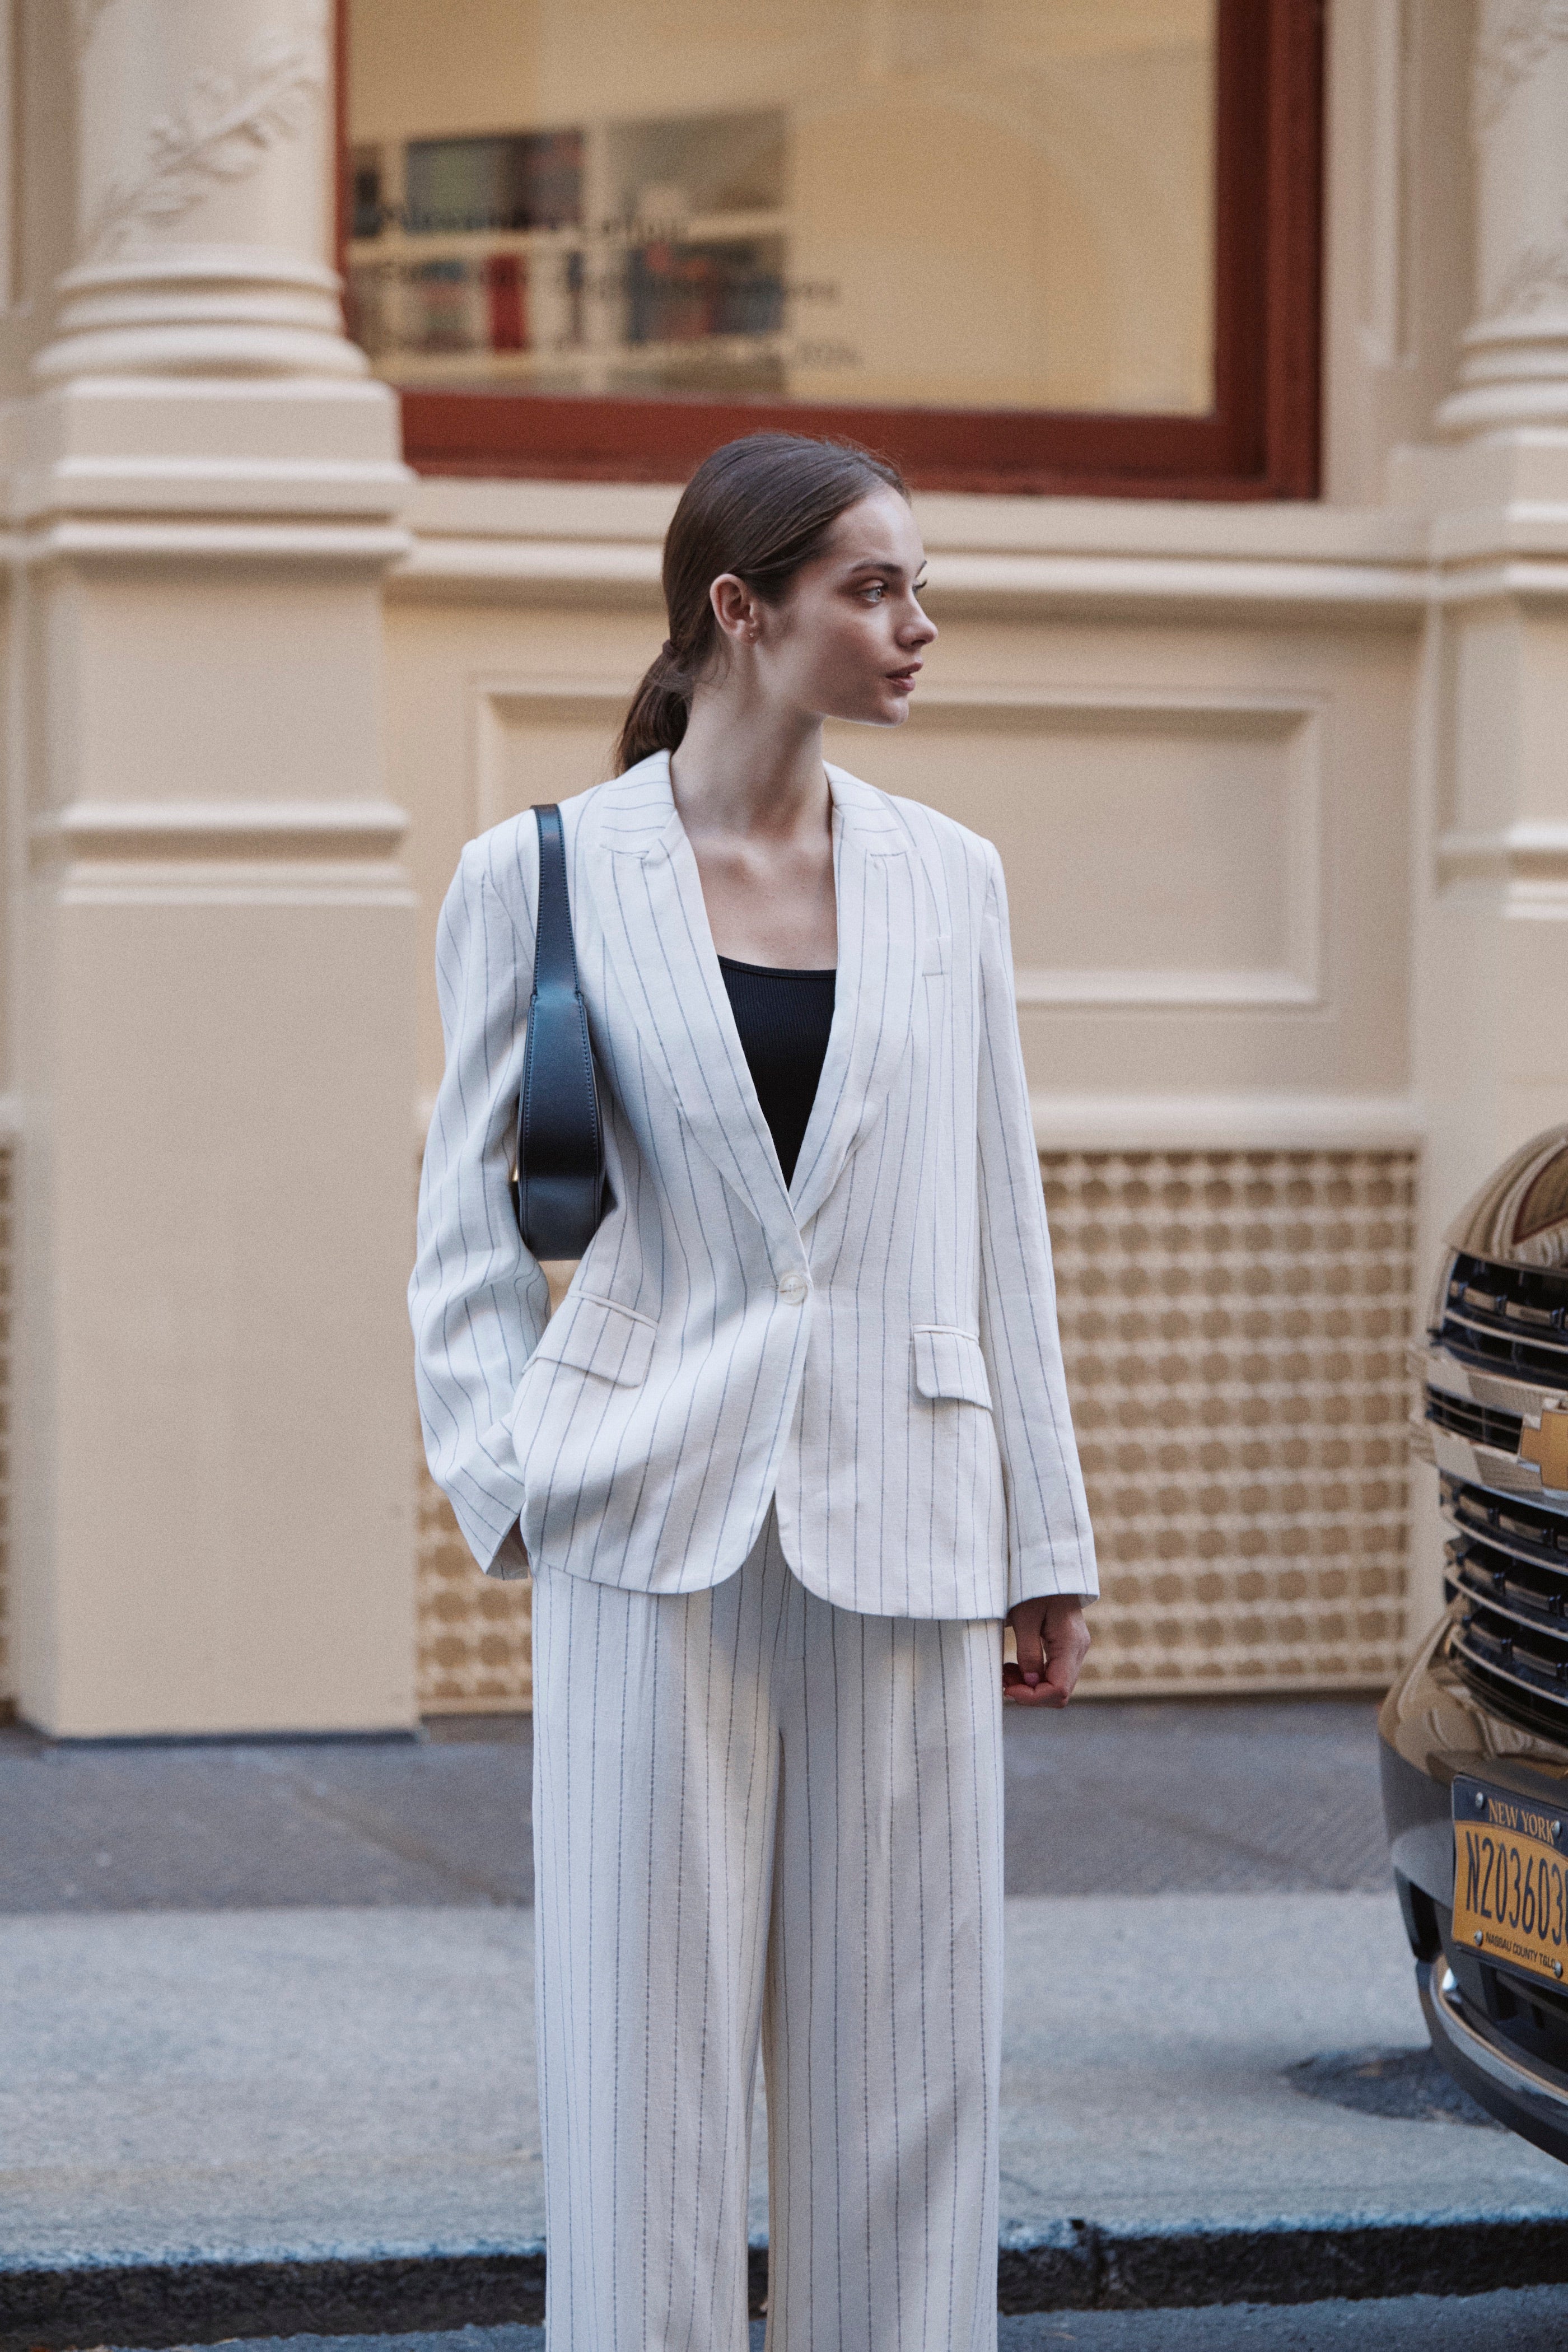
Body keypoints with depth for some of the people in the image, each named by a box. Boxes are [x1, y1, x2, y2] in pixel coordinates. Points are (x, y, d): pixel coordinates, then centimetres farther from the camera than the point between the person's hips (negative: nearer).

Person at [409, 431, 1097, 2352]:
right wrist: (507, 1480, -5)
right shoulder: (541, 875, 1)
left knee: (901, 2045, 6)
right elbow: (472, 1221, 6)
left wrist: (1042, 1547, 10)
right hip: (653, 1533, -2)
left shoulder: (946, 879, 9)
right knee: (648, 2047, 1)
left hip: (901, 1530, 3)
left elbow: (997, 1233, 11)